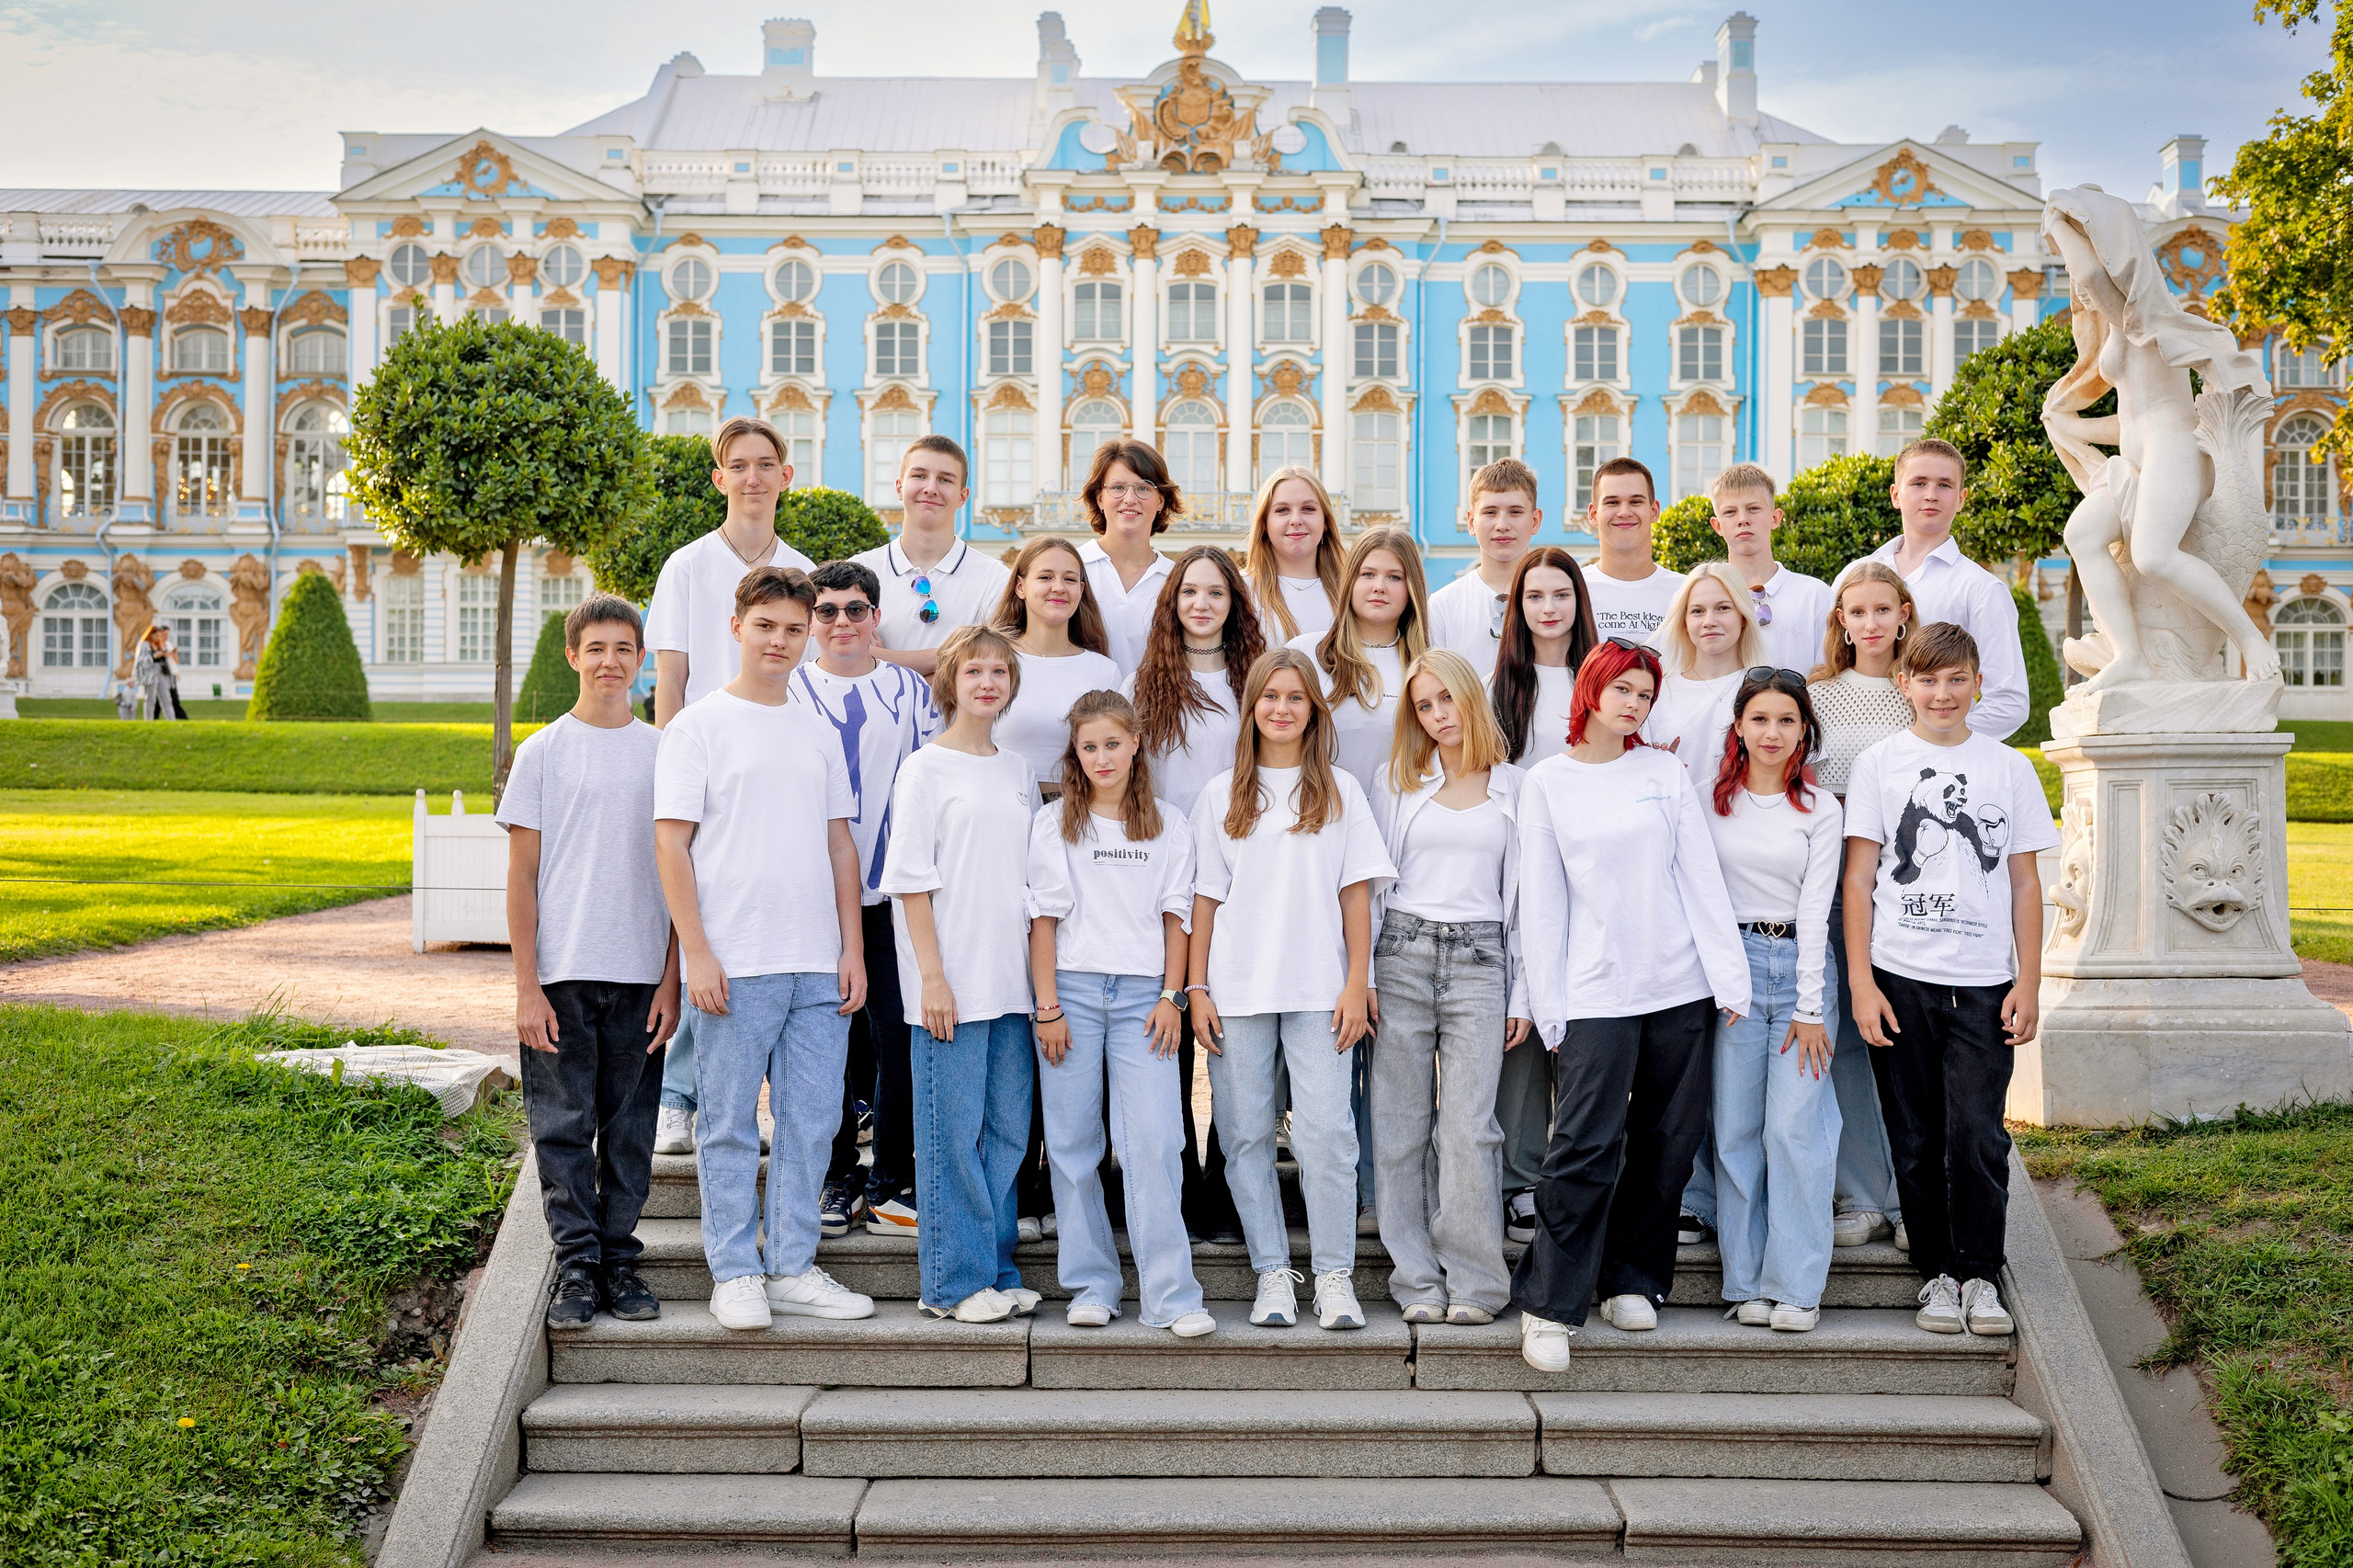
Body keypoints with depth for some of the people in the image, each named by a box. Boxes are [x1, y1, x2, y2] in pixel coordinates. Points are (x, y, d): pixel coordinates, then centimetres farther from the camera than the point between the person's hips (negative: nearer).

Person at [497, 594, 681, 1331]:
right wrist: (527, 986, -5)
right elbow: (521, 876, 1)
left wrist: (671, 980, 1)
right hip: (563, 974, -2)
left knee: (630, 1126, 6)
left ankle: (619, 1260, 16)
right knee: (564, 1124, 0)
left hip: (641, 976, 2)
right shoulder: (543, 752, 2)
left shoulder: (663, 752, 7)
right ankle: (577, 1264, 9)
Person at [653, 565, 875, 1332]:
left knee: (811, 1120, 6)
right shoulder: (697, 727, 0)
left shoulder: (818, 732, 15)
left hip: (818, 964, 5)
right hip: (734, 964, -4)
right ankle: (735, 1275, 11)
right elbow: (671, 844, -4)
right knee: (731, 1124, 1)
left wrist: (853, 948, 8)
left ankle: (792, 1269, 16)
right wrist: (697, 952, -12)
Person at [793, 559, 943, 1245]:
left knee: (898, 1036, -2)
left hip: (894, 893, 1)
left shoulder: (911, 692, 11)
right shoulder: (789, 692, 7)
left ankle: (891, 1182, 10)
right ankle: (837, 1180, 15)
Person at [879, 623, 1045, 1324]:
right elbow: (912, 879, -7)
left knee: (1008, 1128, 9)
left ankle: (997, 1272, 18)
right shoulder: (926, 767, -2)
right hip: (952, 982, -5)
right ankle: (956, 1280, 7)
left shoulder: (1019, 770, 14)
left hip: (1013, 982, 6)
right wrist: (932, 976, -13)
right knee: (953, 1131, -2)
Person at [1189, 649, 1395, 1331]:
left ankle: (1334, 1274, 1)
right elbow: (1205, 897, 9)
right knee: (1247, 1135, 2)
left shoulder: (1340, 791, 9)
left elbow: (1355, 893, 5)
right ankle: (1273, 1273, 11)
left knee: (1326, 1132, -9)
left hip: (1318, 990, -1)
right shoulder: (1220, 797, 11)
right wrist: (1196, 988, 2)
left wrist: (1357, 985, -2)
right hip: (1237, 988, 1)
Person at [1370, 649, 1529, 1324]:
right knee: (1402, 1123, 0)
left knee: (1469, 1126, -6)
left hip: (1479, 961, 0)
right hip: (1403, 953, 1)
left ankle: (1474, 1280, 2)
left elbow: (1522, 890, 10)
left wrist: (1523, 992, 6)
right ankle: (1417, 1279, 8)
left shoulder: (1511, 786, 10)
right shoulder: (1398, 779, 9)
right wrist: (1362, 974, -1)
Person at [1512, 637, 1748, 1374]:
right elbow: (1542, 902, 3)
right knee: (1585, 1147, -10)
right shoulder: (1548, 782, 5)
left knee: (1670, 1145, 6)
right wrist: (1548, 1007, -2)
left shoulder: (1666, 772, 9)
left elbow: (1703, 877, 6)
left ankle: (1631, 1281, 22)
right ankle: (1548, 1304, -1)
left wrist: (1730, 978, -2)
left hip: (1681, 988, 3)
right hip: (1596, 994, -3)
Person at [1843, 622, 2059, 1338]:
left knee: (1976, 1136, -5)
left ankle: (1980, 1276, 9)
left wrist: (2029, 981, 3)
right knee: (1916, 1140, 5)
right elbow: (1858, 879, 3)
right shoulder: (1878, 765, 4)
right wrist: (1861, 982, -4)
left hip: (1983, 983, 0)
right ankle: (1937, 1273, 18)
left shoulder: (2009, 768, 8)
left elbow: (2025, 882, 10)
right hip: (1900, 981, 0)